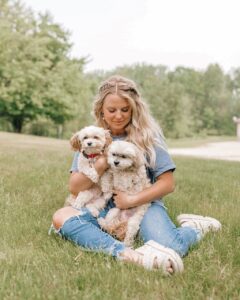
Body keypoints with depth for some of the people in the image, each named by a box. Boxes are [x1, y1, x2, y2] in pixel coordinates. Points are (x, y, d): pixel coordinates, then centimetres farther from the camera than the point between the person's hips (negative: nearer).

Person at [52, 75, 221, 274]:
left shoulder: (146, 135, 0)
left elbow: (167, 184, -3)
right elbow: (75, 188, 3)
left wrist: (132, 200, -14)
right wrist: (99, 167, -15)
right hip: (105, 208, 3)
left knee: (170, 250, -33)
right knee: (61, 217, -26)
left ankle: (193, 227, 3)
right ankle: (127, 254, -41)